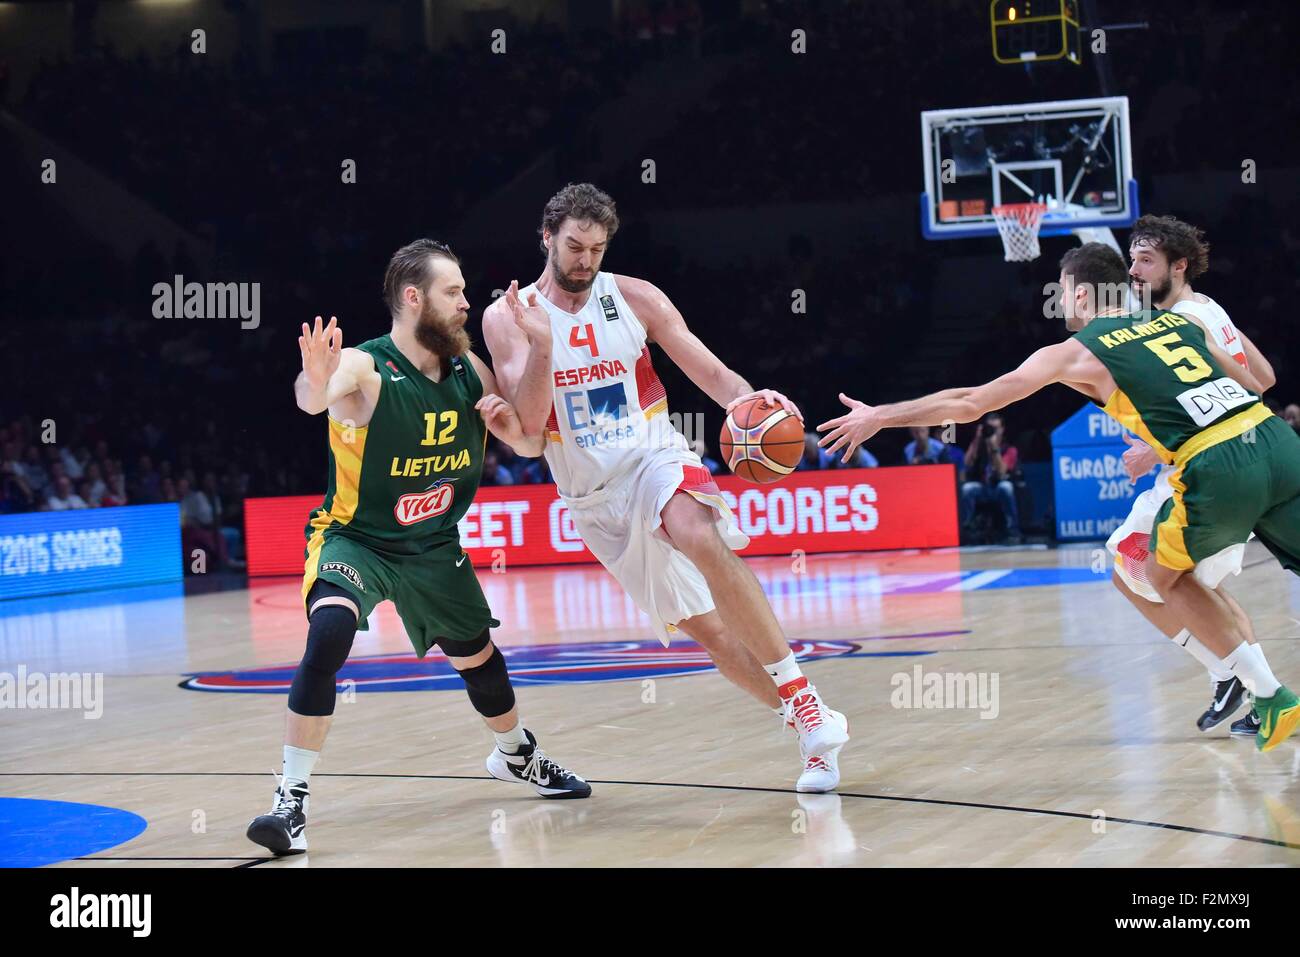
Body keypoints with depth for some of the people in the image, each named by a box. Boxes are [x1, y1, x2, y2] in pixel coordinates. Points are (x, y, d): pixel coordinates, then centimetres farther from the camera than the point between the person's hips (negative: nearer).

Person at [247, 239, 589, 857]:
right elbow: (314, 399, -50)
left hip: (434, 545, 6)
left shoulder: (469, 370, -8)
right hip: (356, 539, -6)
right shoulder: (366, 370, -26)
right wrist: (317, 385, -75)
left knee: (477, 654, 20)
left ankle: (515, 756, 52)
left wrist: (511, 425, -20)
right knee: (329, 634, -32)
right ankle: (292, 800, -25)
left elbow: (532, 445, 4)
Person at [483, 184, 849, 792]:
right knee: (701, 625, 1)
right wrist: (541, 346, -26)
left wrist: (749, 400, -22)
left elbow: (711, 373, 0)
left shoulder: (635, 299, -1)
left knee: (701, 536, -35)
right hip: (593, 494, 2)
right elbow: (529, 421, -10)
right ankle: (812, 731, 10)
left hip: (655, 458, -2)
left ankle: (804, 700, -33)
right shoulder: (507, 318, -2)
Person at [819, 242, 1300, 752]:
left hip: (1218, 471, -4)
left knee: (1165, 576, 21)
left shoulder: (1076, 352, 11)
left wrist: (879, 417, 21)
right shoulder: (1180, 319, 24)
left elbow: (967, 403, 13)